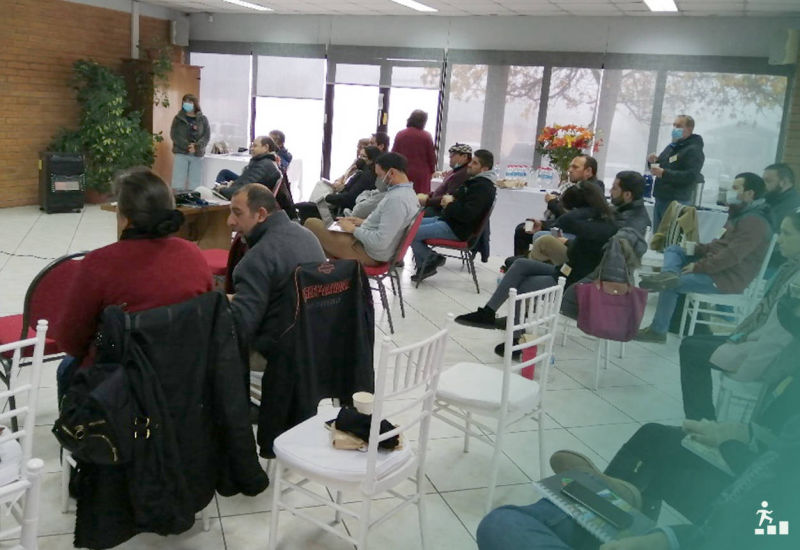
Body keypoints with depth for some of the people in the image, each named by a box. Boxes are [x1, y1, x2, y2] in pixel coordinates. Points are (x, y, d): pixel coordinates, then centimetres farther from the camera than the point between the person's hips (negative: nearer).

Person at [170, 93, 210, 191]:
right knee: (178, 185, -6)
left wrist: (197, 146, -16)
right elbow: (174, 135, -2)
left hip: (197, 155, 1)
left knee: (195, 186, 2)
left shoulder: (203, 119, 8)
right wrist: (187, 146, -16)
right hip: (181, 153, -1)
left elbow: (206, 136, 1)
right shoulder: (178, 118, 7)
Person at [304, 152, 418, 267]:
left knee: (311, 223, -5)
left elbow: (380, 242, -30)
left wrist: (354, 229, -14)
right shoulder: (408, 192, 5)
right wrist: (363, 222, 10)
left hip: (368, 254, -10)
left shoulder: (396, 199, -27)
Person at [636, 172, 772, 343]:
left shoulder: (754, 222, -19)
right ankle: (669, 274, -28)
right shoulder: (742, 213, 14)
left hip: (728, 278, -10)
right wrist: (698, 248, 3)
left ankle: (658, 331, -5)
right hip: (717, 264, 10)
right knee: (673, 249, 6)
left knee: (671, 286, -17)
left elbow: (731, 256, -27)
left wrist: (698, 267, -21)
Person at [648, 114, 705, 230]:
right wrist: (653, 162, 5)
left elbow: (690, 176, -19)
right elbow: (662, 167, 28)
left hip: (677, 202, -8)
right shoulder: (671, 147, 19)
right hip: (660, 199, 8)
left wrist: (664, 173, -24)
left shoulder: (694, 150, -7)